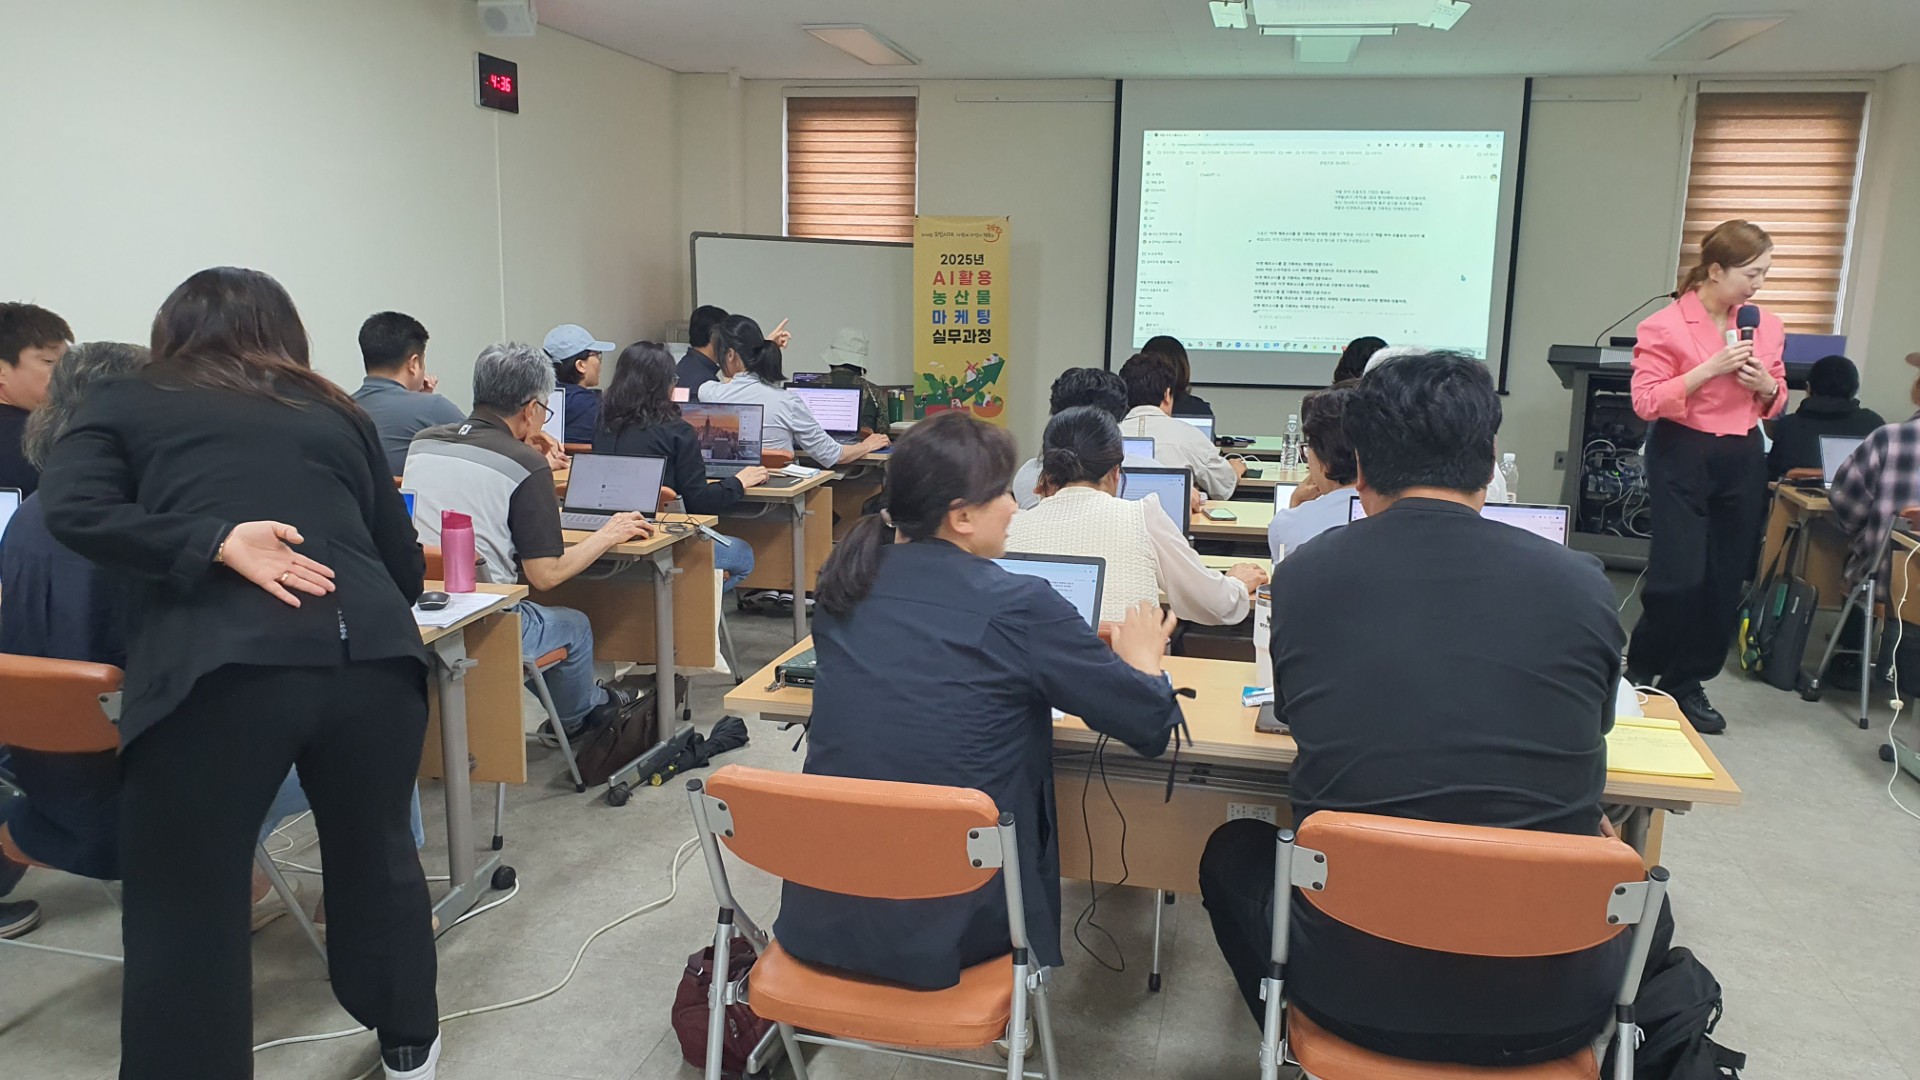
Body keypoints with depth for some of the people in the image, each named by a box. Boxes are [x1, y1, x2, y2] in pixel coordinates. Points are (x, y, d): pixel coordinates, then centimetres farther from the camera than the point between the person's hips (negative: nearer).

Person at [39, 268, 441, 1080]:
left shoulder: (123, 405, 19)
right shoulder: (336, 413, 25)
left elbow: (75, 510, -1)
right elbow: (404, 565, 25)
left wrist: (215, 544, -6)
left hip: (218, 667, -4)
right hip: (372, 653, 4)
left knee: (185, 915, 9)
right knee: (375, 855, 25)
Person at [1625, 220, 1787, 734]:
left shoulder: (1767, 326, 7)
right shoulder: (1666, 325, -9)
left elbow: (1775, 403, 17)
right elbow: (1646, 401, -14)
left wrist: (1766, 386, -6)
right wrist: (1710, 368, -20)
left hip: (1743, 462, 6)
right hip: (1683, 458, -5)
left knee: (1725, 580, 6)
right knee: (1680, 575, -11)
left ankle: (1687, 682, 19)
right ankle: (1639, 674, 11)